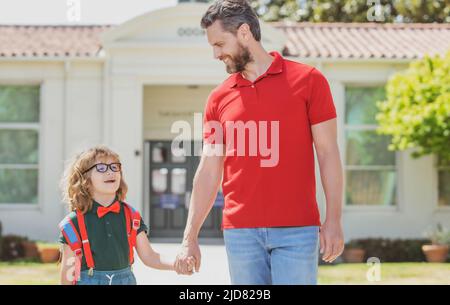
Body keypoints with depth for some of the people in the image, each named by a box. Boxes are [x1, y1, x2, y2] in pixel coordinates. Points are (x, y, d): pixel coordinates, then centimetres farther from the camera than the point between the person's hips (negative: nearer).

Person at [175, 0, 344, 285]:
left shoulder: (308, 80, 1)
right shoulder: (219, 98, 10)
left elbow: (328, 153, 0)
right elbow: (209, 171, 11)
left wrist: (334, 221, -7)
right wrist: (190, 238, 6)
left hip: (297, 230, -3)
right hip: (240, 232, 3)